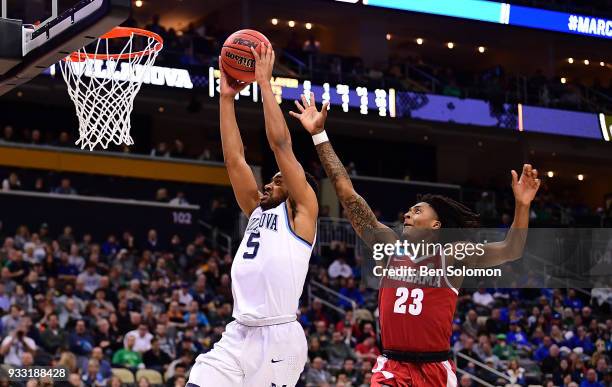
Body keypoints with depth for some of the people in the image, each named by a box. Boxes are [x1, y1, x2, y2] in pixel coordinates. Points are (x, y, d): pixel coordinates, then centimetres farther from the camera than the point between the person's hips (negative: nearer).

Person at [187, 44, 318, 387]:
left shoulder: (301, 211, 4)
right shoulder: (258, 211, 22)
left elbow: (281, 144, -4)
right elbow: (234, 158, 18)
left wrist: (265, 82, -1)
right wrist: (227, 98, 15)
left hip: (278, 337, -7)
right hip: (238, 335, 7)